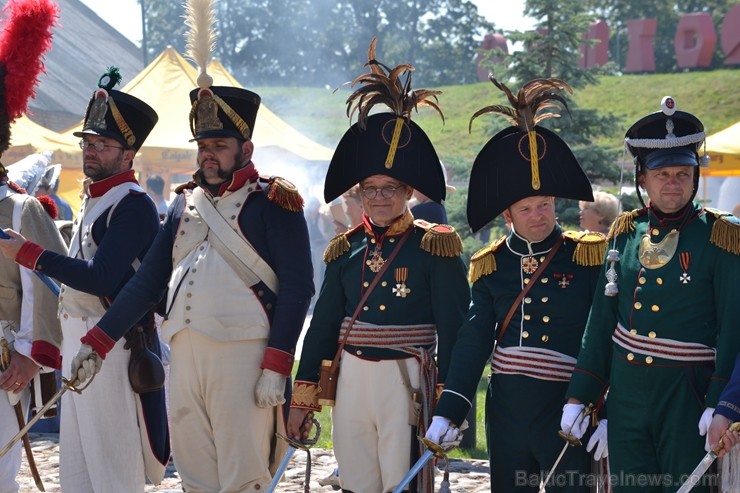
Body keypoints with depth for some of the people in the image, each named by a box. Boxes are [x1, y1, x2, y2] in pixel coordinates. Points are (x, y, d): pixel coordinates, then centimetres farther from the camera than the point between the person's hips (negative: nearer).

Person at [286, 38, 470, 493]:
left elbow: (453, 328, -7)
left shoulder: (435, 247, -5)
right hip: (352, 379, 5)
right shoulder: (346, 249, 8)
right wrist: (304, 396, 9)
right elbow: (324, 324, 10)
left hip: (407, 381, -5)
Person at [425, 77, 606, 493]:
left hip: (565, 408, -3)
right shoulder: (490, 266, 5)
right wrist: (449, 412, -9)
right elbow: (474, 341, -1)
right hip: (506, 411, 4)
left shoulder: (589, 256, -4)